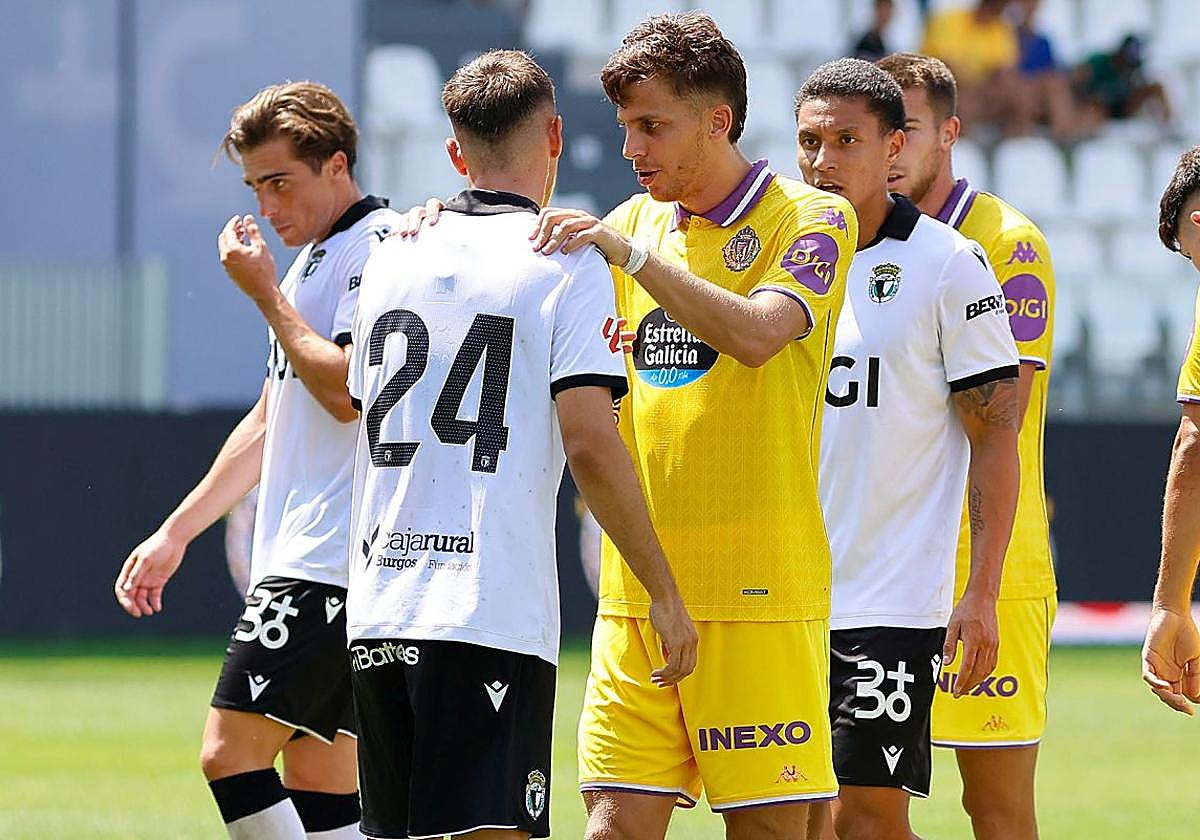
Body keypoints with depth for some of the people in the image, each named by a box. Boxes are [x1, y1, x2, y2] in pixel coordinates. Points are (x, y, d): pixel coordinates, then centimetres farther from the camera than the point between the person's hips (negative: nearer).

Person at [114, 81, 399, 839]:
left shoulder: (377, 249, -10)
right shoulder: (313, 261, 21)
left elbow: (345, 390, -22)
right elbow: (270, 421, 27)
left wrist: (265, 293, -12)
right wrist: (174, 534, 27)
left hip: (332, 565, -10)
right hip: (299, 563, 10)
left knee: (231, 754, -15)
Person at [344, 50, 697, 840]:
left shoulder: (392, 260, 13)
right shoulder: (566, 263, -5)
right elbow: (590, 442, -12)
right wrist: (664, 591, -7)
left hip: (378, 614, 6)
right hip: (493, 618, -6)